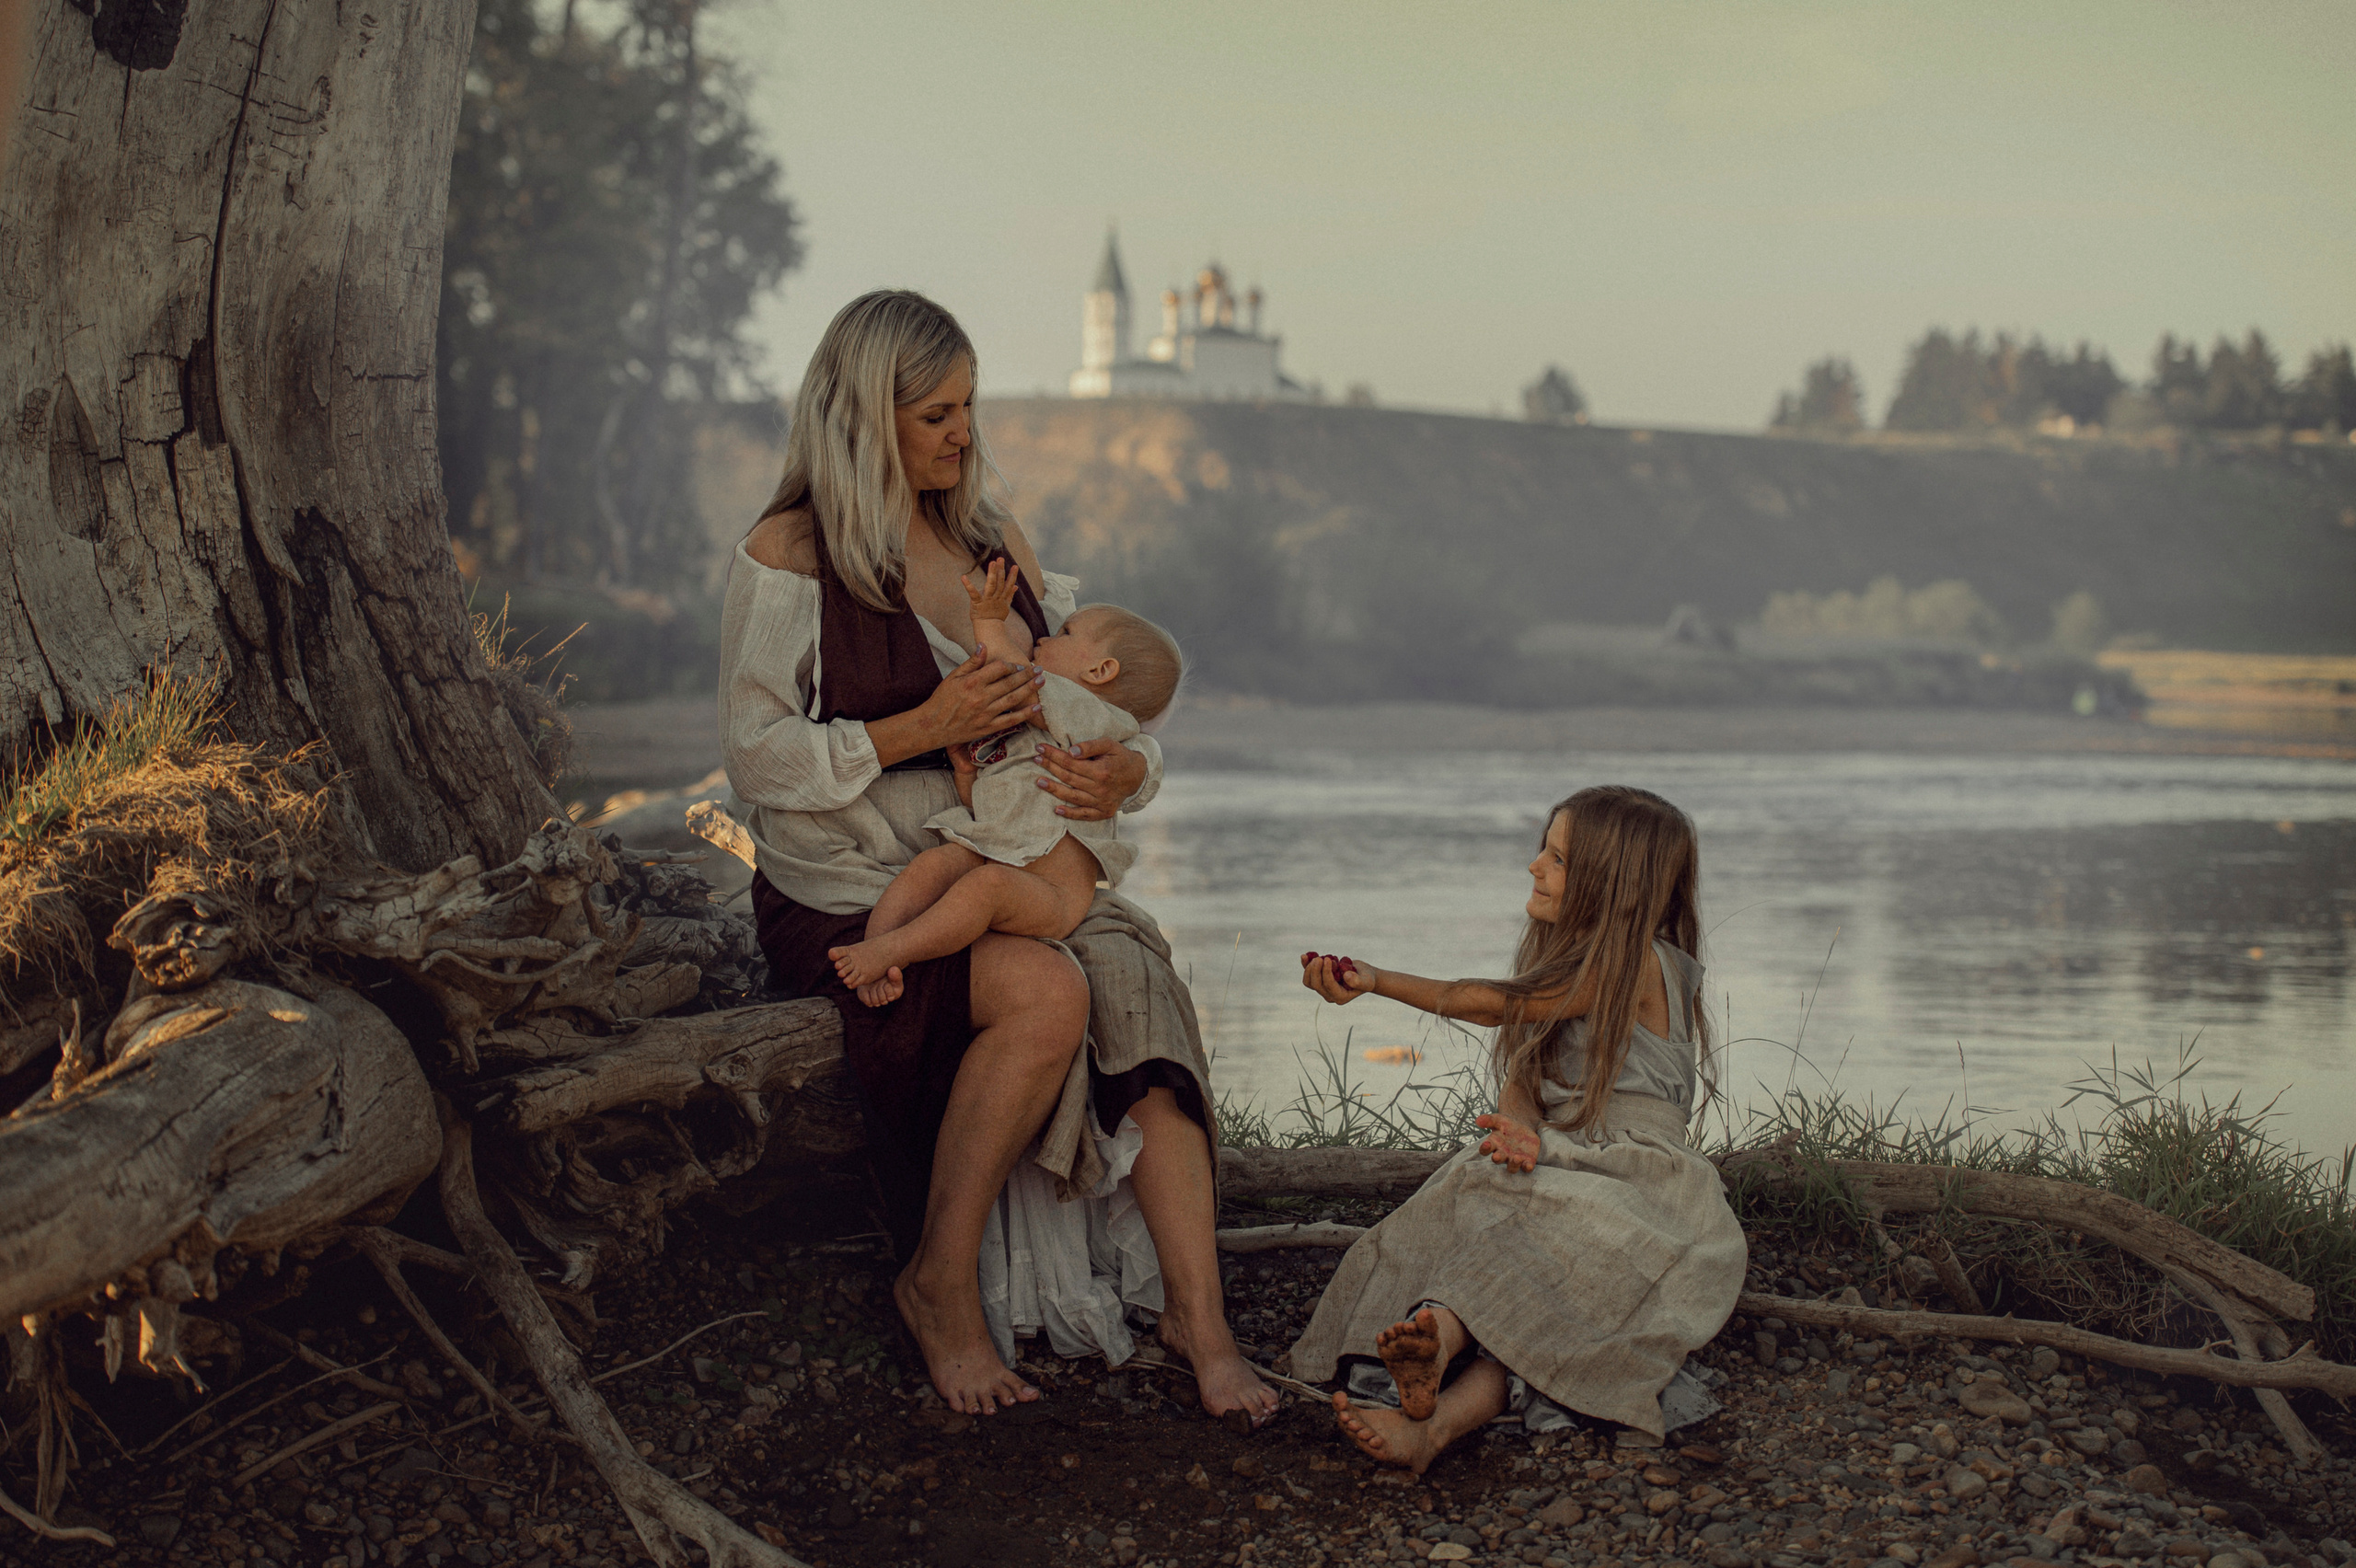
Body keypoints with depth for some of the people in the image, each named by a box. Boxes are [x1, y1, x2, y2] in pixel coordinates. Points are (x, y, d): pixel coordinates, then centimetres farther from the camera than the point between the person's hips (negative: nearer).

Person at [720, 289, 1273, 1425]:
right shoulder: (789, 556, -2)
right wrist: (925, 729, -18)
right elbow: (756, 758, -8)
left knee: (1135, 982, -25)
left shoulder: (992, 540, 16)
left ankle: (1195, 1310, -26)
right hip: (850, 895, -5)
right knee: (1046, 991, -32)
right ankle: (940, 1281, -15)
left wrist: (1122, 772, -8)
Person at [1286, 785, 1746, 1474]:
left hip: (1641, 1189, -6)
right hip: (1558, 1170, 6)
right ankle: (1435, 1421, -55)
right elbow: (1520, 1080, 10)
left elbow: (1499, 1004, -8)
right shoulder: (1567, 960, 19)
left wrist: (1377, 979, -4)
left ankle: (1439, 1344, -64)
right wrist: (1519, 1127, -15)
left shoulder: (1641, 963, -8)